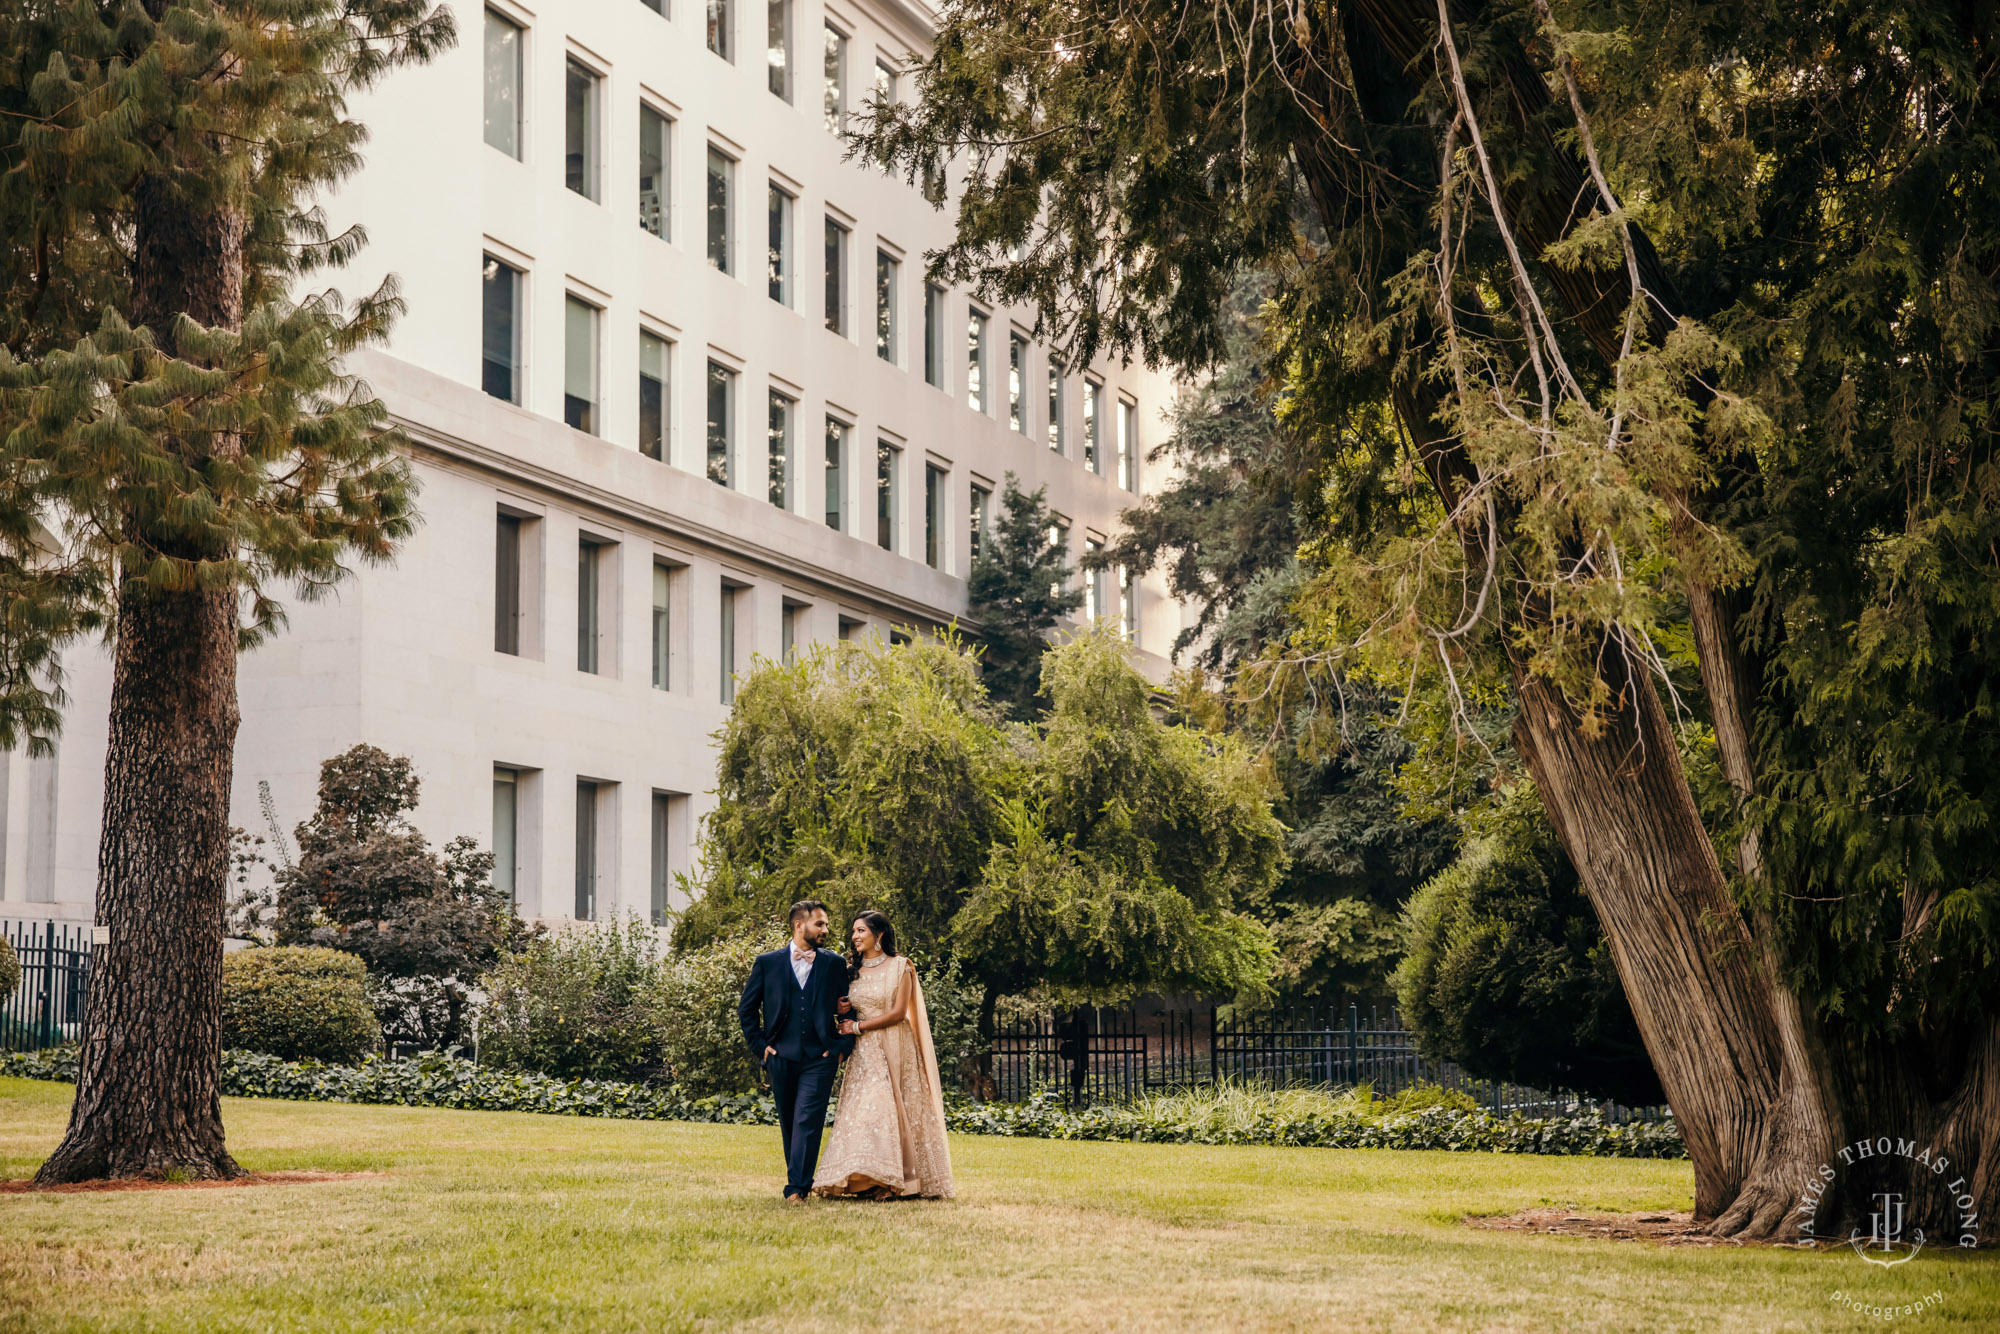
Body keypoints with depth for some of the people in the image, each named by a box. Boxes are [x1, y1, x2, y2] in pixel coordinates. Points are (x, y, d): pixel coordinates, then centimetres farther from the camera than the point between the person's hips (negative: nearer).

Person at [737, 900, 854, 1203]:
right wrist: (759, 1045, 4)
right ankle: (798, 1182, 23)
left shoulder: (835, 964, 8)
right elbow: (746, 1008, 11)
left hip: (820, 1057, -1)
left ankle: (797, 1187, -16)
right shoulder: (767, 963, 5)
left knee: (808, 1121, -13)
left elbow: (849, 1009, 12)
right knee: (788, 1123, 10)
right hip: (781, 1057, 1)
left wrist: (843, 1046, 0)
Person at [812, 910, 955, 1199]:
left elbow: (898, 1013, -8)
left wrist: (858, 1027, -8)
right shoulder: (852, 970, 12)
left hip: (893, 1048, -4)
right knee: (864, 1110, -9)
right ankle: (872, 1179, -11)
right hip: (865, 1053, 4)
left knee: (893, 1109, -9)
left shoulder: (900, 967, -1)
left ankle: (897, 1182, -7)